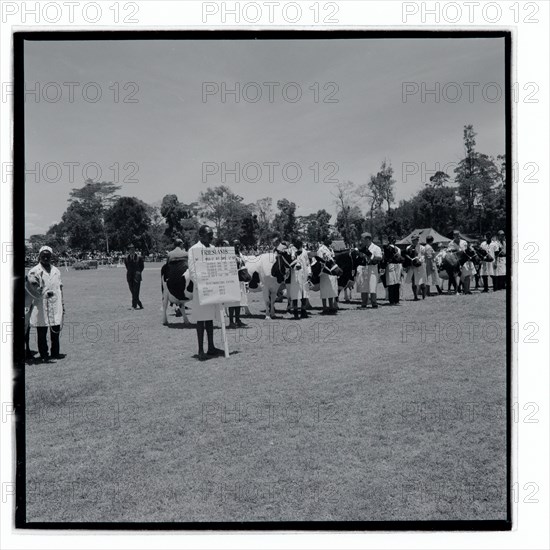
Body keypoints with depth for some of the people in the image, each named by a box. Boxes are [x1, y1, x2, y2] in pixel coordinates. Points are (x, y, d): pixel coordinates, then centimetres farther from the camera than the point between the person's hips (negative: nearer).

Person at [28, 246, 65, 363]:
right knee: (42, 332, 3)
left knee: (56, 330, 9)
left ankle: (55, 353, 22)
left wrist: (62, 304, 14)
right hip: (41, 306, -4)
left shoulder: (56, 271, 11)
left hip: (55, 305, 4)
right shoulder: (33, 271, -3)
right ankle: (44, 355, 12)